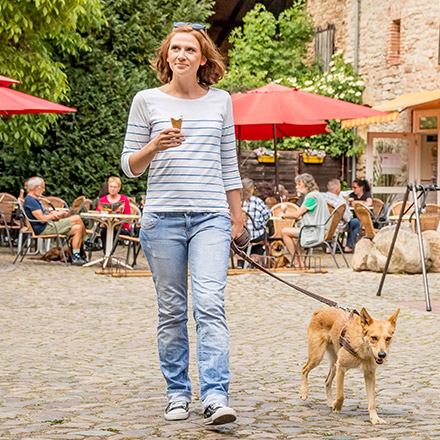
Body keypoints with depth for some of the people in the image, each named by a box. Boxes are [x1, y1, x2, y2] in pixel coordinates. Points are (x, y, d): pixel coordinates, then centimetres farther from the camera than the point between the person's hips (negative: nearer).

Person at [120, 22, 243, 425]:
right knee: (172, 310, 5)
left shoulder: (220, 101, 11)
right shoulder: (147, 101, 6)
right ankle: (177, 393, 16)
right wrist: (154, 146, -13)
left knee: (210, 305, -13)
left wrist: (238, 215, 15)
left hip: (211, 217, 0)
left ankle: (215, 397, -17)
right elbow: (130, 166, 7)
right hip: (163, 216, 0)